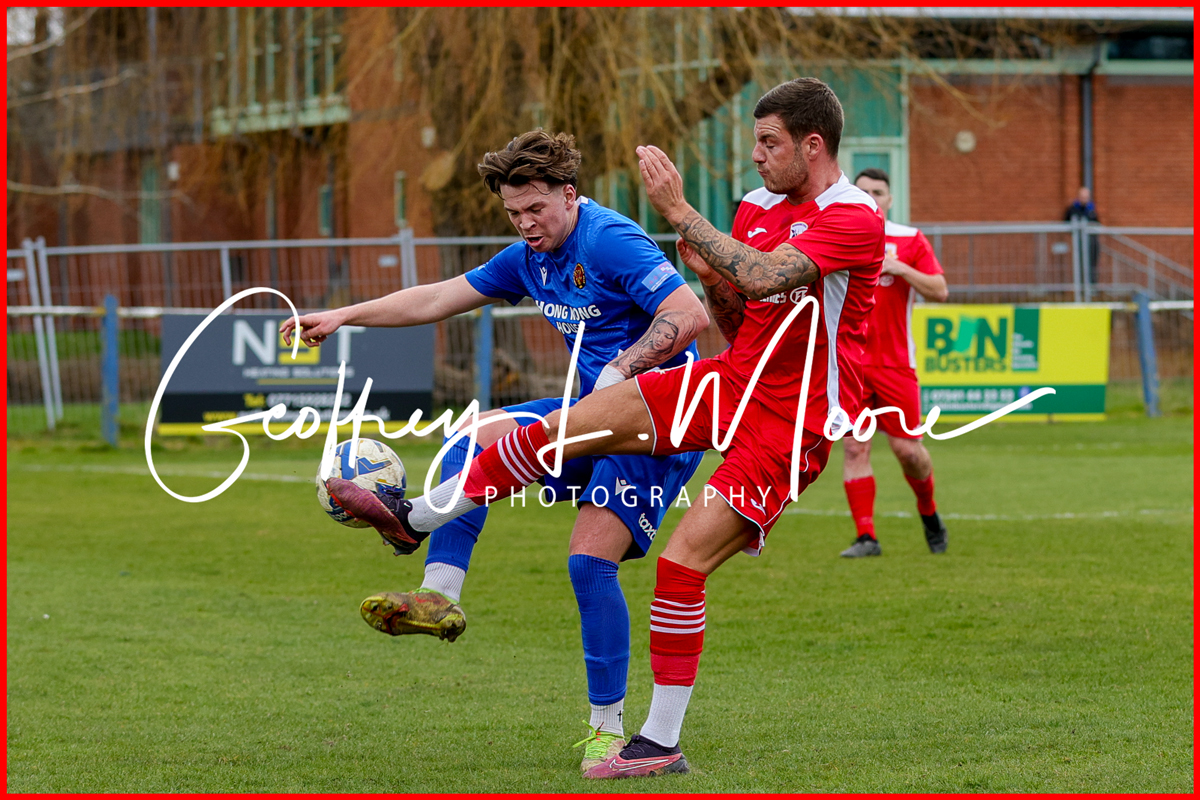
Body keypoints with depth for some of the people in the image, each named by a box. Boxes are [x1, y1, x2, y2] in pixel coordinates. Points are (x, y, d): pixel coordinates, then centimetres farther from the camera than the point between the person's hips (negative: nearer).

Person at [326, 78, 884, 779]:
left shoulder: (854, 218, -17)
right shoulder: (758, 205, 9)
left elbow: (762, 277, -31)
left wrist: (679, 210, -26)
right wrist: (710, 276, -5)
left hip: (791, 424, -7)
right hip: (729, 379, 8)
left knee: (682, 563, -18)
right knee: (562, 427, 0)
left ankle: (663, 743, -7)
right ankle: (415, 518, 17)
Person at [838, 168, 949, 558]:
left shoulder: (910, 241, 3)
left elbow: (940, 292, -2)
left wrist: (900, 268, -15)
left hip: (896, 362, -1)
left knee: (907, 449, -1)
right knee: (855, 448, -8)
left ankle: (928, 512, 28)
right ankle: (866, 537, -6)